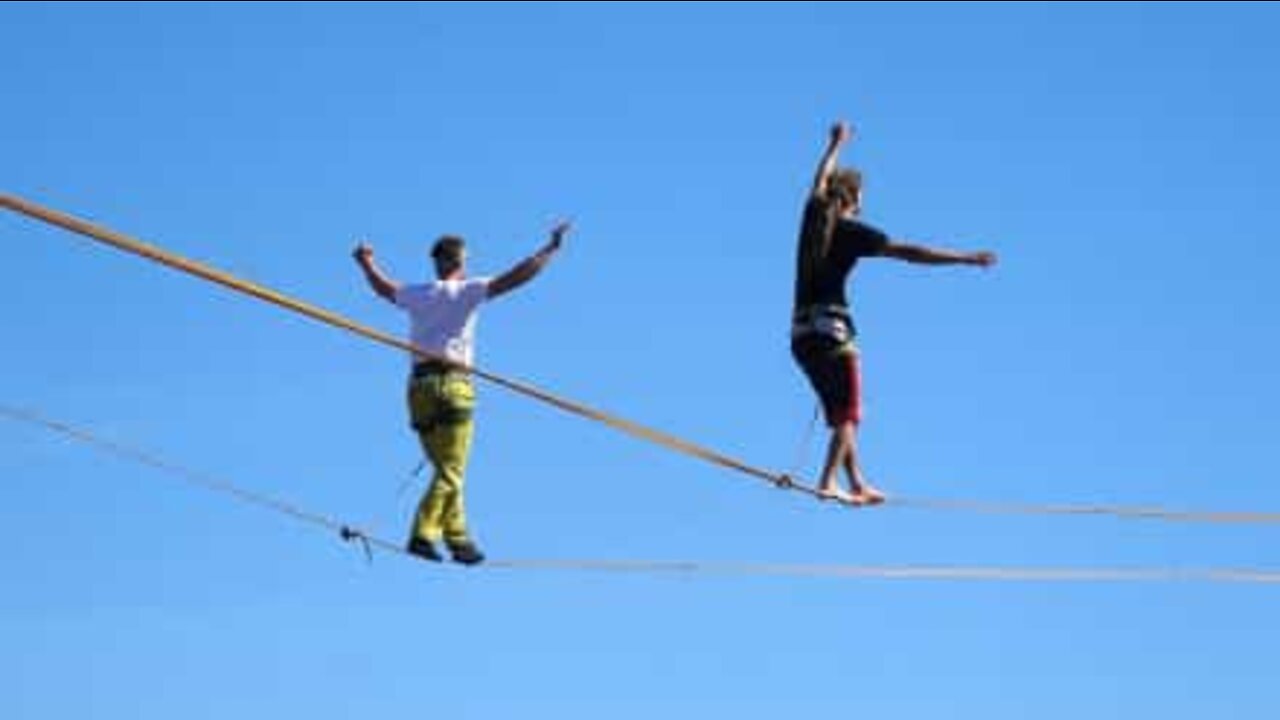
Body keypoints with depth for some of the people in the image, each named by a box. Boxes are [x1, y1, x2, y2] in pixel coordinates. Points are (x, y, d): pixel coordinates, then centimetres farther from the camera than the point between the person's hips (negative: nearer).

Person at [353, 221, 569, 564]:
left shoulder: (417, 295, 15)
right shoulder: (466, 291, 0)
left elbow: (384, 288, 35)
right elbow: (515, 278, -6)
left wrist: (366, 263, 54)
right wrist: (550, 249, 1)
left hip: (419, 385, 6)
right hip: (452, 383, -6)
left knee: (445, 469, 13)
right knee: (450, 471, -9)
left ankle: (458, 539, 12)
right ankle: (423, 534, -22)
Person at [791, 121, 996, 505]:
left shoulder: (814, 216, 11)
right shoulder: (851, 231, -5)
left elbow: (819, 181, 33)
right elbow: (910, 253, -11)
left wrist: (836, 144, 52)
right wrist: (966, 259, -9)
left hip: (800, 331, 7)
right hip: (831, 327, -7)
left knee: (839, 412, 13)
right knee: (848, 412, -3)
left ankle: (857, 484, 16)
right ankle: (828, 482, -17)